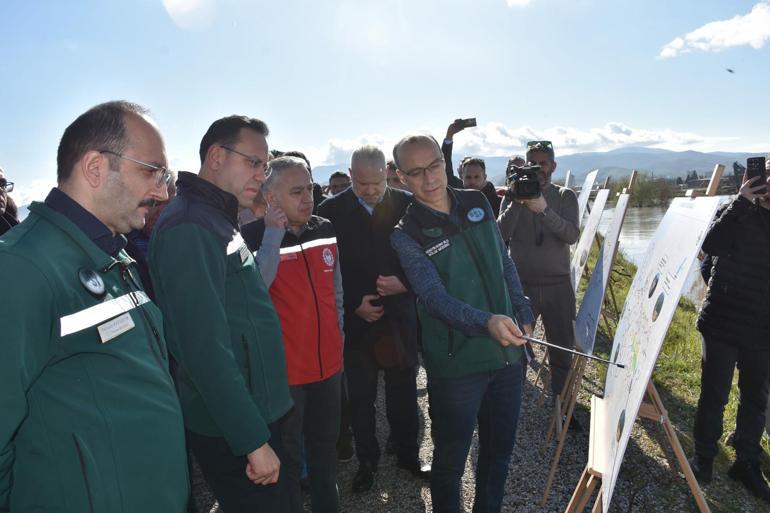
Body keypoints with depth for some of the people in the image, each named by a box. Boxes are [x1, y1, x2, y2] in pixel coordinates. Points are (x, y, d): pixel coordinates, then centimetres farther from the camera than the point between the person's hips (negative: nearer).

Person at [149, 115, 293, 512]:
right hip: (231, 430, -10)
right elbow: (207, 348, -26)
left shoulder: (217, 221, 11)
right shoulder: (190, 228, -21)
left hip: (256, 410, 10)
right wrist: (254, 440, -23)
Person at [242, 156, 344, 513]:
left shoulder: (326, 231, 4)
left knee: (325, 444, 22)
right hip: (284, 368, -5)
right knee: (287, 452, 11)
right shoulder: (255, 237, -13)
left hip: (328, 362, 6)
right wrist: (274, 232, -28)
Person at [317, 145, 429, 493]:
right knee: (360, 398, 12)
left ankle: (408, 454, 37)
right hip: (355, 320, -1)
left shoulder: (407, 204, -3)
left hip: (401, 317, 1)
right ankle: (367, 461, 33)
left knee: (404, 392, 16)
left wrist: (405, 282, -14)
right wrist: (353, 304, -11)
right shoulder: (331, 210, -6)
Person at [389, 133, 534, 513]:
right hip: (456, 363, -5)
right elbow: (434, 297, -23)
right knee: (450, 458, 10)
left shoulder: (478, 204, 4)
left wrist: (522, 314, 10)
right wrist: (485, 321, -38)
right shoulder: (406, 236, -12)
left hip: (507, 351, 5)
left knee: (499, 450, 20)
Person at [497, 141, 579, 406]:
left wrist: (544, 209, -23)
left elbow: (572, 235, -11)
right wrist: (517, 202, -19)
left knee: (562, 350, 8)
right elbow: (500, 235, -9)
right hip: (521, 285, -1)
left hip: (558, 286, 1)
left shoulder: (565, 196, 4)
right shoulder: (514, 196, 4)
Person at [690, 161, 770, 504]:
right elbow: (712, 246, -23)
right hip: (724, 323, -3)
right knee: (714, 395, 5)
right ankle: (703, 457, 22)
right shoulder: (738, 213, -4)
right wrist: (741, 203, -24)